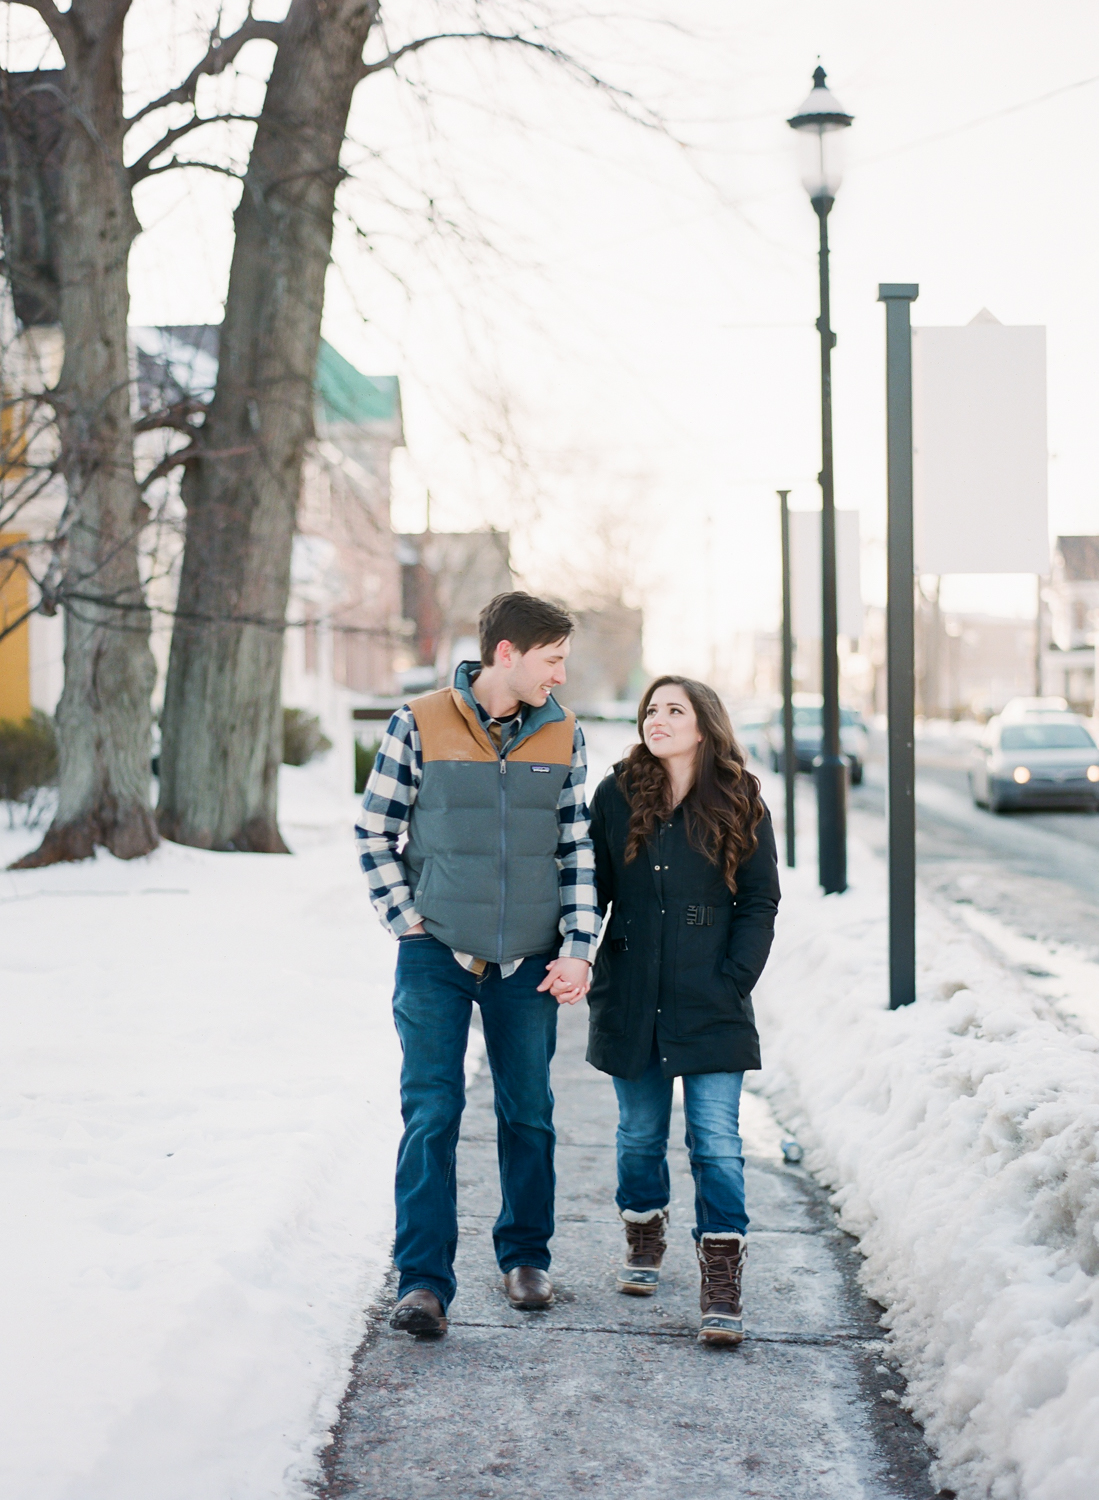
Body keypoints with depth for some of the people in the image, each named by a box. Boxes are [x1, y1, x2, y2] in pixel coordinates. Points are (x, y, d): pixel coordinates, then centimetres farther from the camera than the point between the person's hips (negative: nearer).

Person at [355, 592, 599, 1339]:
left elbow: (578, 848, 7)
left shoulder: (564, 735, 3)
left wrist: (578, 948, -2)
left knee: (528, 1115, 11)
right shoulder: (420, 724, -6)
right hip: (437, 955, -3)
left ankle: (526, 1255, 28)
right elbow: (375, 829, 2)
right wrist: (406, 919, -5)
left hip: (528, 962, 3)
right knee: (431, 1114, -7)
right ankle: (424, 1279, -3)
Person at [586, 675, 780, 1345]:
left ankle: (722, 1287, -4)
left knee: (717, 1144, -7)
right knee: (641, 1134, 14)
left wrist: (734, 980, -7)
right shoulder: (616, 797, 4)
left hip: (711, 1007, -2)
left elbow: (760, 903, 2)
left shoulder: (741, 806, 0)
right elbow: (592, 888, 9)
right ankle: (645, 1239, 37)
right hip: (631, 1002, 2)